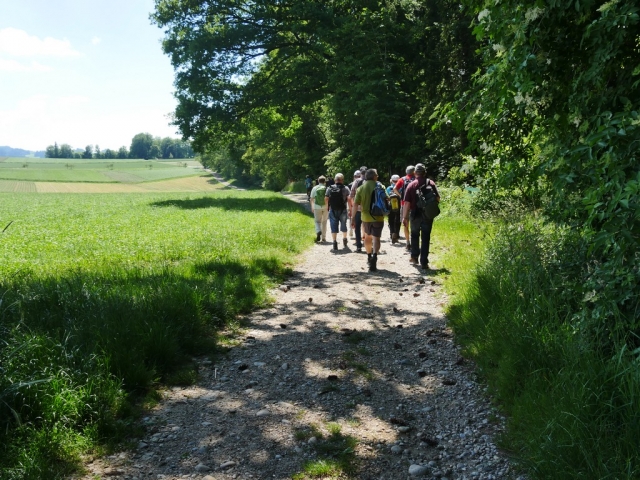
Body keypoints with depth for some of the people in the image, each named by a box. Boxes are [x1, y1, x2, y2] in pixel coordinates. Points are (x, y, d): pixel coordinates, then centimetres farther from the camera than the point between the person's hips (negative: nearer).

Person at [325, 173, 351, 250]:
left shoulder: (329, 188, 0)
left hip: (332, 210, 0)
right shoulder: (346, 188, -5)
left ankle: (335, 242, -5)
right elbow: (349, 199, -12)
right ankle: (344, 239, 34)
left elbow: (326, 199, 0)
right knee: (343, 225, 19)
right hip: (343, 210, 0)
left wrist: (327, 207, 14)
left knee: (334, 227, 3)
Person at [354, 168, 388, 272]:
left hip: (366, 217, 3)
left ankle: (369, 257, 37)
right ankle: (374, 258, -26)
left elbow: (356, 203, -3)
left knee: (367, 237, 22)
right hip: (378, 217, -3)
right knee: (376, 238, -5)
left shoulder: (361, 188, -1)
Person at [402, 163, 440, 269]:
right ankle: (424, 262, 0)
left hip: (415, 215, 0)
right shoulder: (431, 183, -4)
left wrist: (405, 217, -4)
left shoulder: (411, 185, -6)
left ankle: (415, 257, 29)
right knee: (426, 238, 4)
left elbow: (407, 203, -9)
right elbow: (437, 198, -1)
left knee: (415, 235, 20)